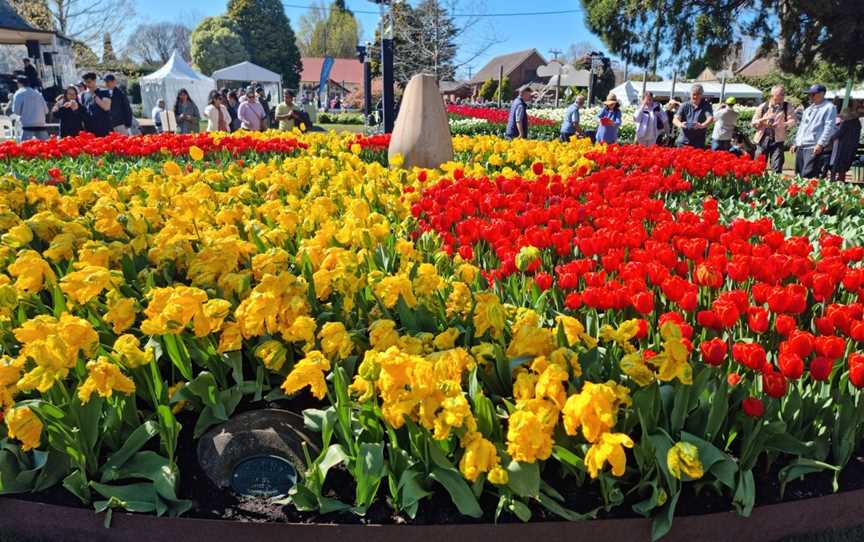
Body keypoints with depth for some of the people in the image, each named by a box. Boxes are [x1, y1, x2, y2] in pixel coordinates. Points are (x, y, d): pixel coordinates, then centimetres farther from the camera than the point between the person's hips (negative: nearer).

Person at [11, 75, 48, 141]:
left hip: (28, 125, -4)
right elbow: (46, 110, 13)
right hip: (41, 125, 4)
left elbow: (16, 110, -3)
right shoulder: (37, 93, 14)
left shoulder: (19, 93, 1)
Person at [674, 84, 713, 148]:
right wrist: (680, 124, -30)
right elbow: (676, 119, -5)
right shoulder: (684, 106, 7)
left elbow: (710, 118, -13)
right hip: (683, 141, 1)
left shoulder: (706, 106, 3)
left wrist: (702, 125, -36)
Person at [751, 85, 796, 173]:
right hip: (763, 139, 0)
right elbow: (753, 123, 7)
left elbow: (793, 120, -7)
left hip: (778, 140, 0)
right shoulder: (763, 107, 6)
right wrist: (762, 120, -12)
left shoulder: (787, 107, 5)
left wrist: (783, 124, -26)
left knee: (777, 168, -6)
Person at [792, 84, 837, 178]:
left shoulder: (829, 107, -2)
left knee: (807, 177, -17)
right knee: (798, 175, 7)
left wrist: (820, 144, -18)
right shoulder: (809, 109, 23)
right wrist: (796, 143, 20)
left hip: (814, 148, -8)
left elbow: (829, 127, -10)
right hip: (801, 147, 8)